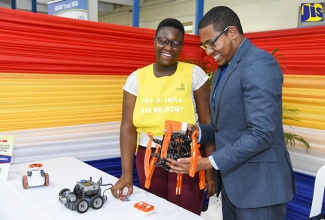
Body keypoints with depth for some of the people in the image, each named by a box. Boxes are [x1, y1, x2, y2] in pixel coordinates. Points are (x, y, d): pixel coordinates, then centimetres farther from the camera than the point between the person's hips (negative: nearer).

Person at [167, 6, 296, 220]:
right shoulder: (222, 70, 12)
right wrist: (197, 131, -2)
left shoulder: (259, 64, -17)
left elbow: (261, 133, -24)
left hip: (258, 184, -8)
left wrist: (209, 162, -21)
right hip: (232, 181, 9)